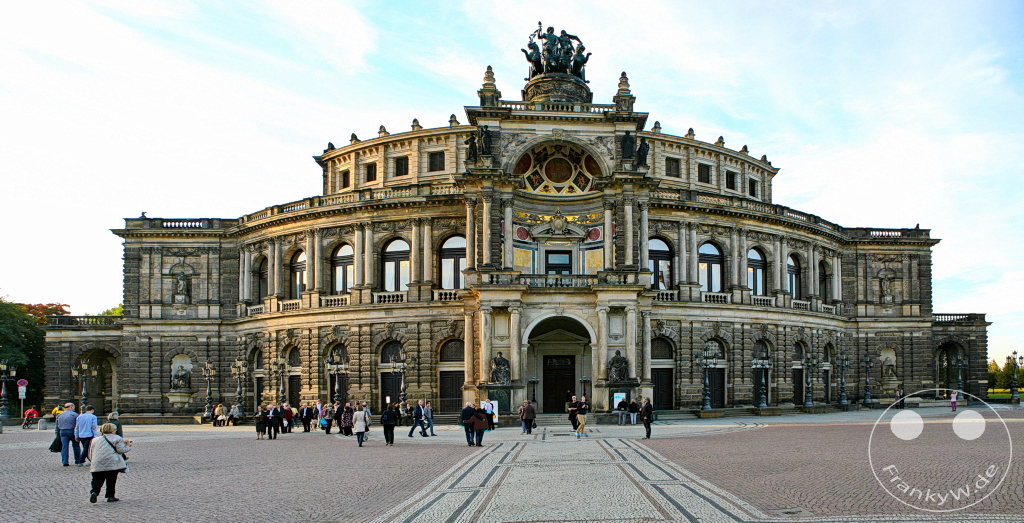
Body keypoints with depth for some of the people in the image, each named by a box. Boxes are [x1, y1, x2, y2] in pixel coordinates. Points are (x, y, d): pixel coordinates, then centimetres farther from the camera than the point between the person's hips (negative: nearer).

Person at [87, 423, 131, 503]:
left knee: (97, 479, 5)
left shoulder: (95, 440, 21)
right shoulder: (116, 438, 5)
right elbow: (121, 450, -4)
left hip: (97, 465, 3)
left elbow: (91, 454, 21)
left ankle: (94, 492, -20)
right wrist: (128, 446, 12)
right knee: (111, 480, 8)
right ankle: (111, 496, 9)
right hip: (112, 463, -3)